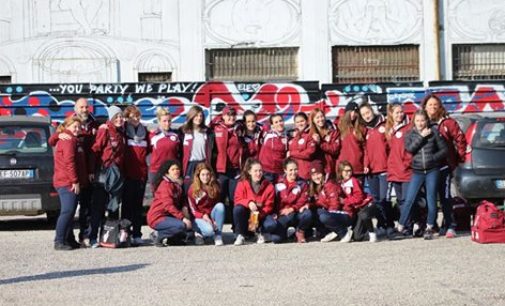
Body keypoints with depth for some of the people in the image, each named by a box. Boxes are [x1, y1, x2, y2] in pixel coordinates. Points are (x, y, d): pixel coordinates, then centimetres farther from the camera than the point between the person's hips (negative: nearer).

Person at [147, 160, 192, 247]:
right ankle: (158, 235, -11)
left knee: (190, 225, 3)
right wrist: (183, 218, -28)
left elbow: (182, 200, 15)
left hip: (167, 216, 9)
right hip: (157, 218, -9)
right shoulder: (165, 184, -15)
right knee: (181, 226, -28)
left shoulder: (178, 184, 14)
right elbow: (168, 205, -24)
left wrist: (185, 208, -9)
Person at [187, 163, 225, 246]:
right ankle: (199, 233, 4)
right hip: (199, 218, -4)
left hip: (211, 216, 4)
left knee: (220, 205, -28)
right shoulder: (192, 189, -4)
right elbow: (193, 210, -3)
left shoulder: (215, 187, 4)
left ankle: (218, 235, -21)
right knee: (209, 230, -35)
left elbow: (217, 205, 6)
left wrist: (212, 219, -11)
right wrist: (203, 216, -20)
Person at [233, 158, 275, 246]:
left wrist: (260, 214, -25)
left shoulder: (269, 186, -7)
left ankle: (261, 233, 6)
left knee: (272, 225, -32)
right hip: (246, 214, 0)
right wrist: (249, 202, -34)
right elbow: (237, 200, -14)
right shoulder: (242, 184, -8)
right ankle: (240, 236, -16)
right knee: (237, 208, -34)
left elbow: (269, 206, -6)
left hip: (262, 214, 0)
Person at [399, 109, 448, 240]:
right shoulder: (410, 134, 6)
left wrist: (432, 158, -9)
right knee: (409, 200, -3)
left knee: (431, 199, 0)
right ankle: (400, 227, 3)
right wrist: (421, 136, -14)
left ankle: (429, 228, 9)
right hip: (417, 172, 1)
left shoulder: (433, 132, 1)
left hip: (432, 171, -1)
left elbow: (444, 149, 2)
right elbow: (409, 148, -12)